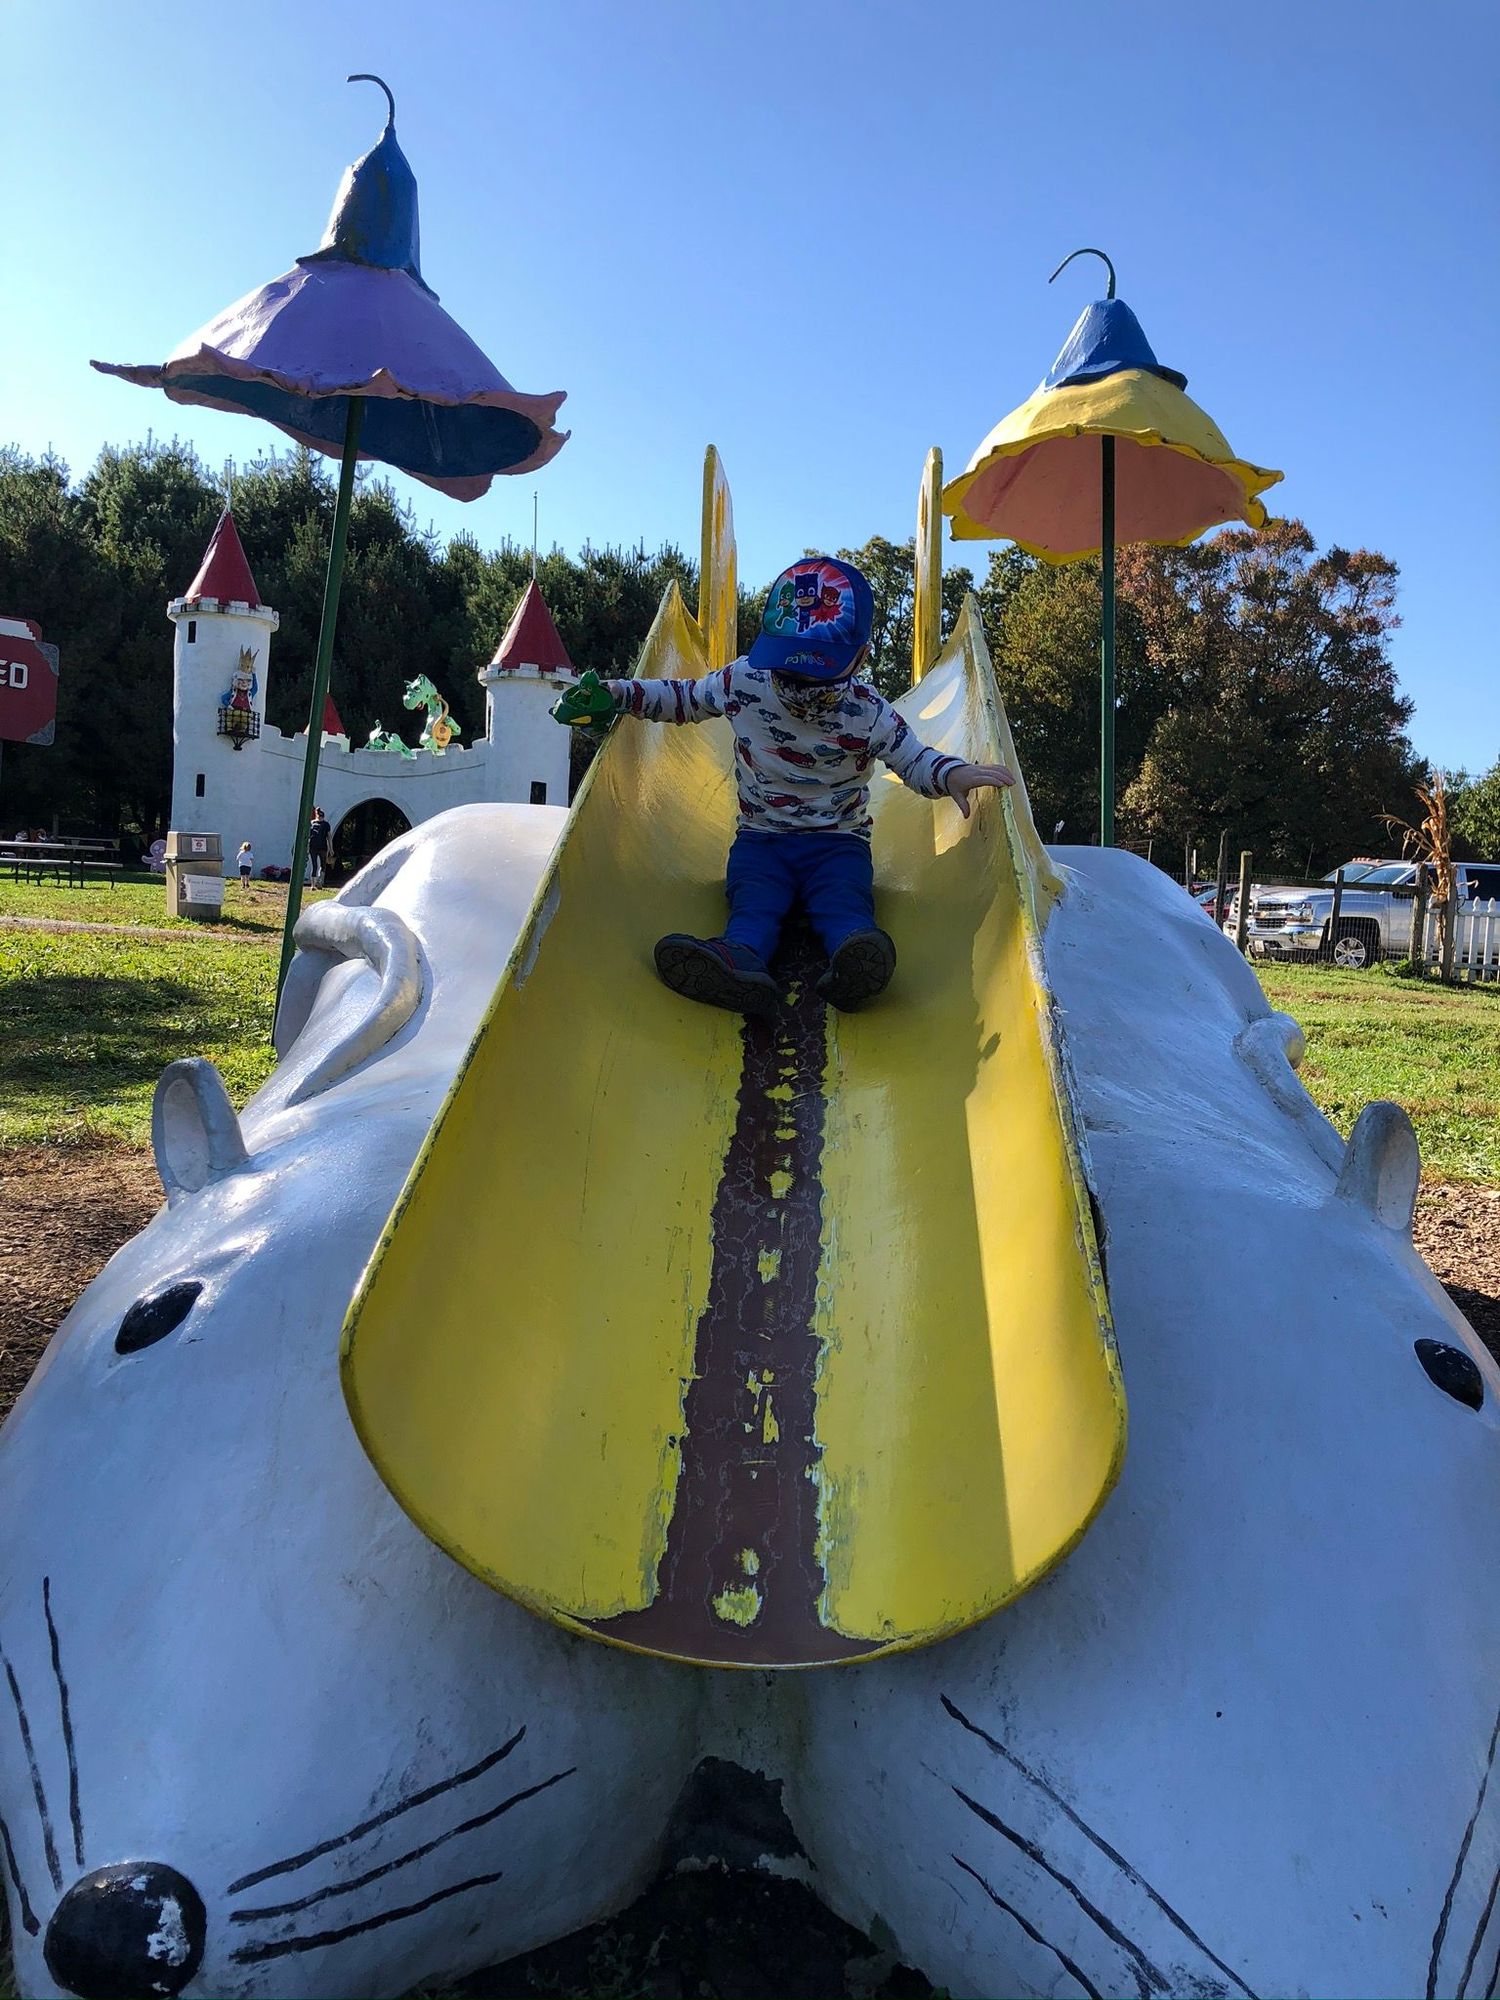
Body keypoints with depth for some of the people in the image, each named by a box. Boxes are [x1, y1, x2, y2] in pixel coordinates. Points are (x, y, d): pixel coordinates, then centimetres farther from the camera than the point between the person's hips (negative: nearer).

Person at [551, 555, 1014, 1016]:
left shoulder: (869, 713, -7)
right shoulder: (743, 681, -2)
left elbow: (915, 760, -1)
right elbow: (684, 698, 14)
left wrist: (952, 774, -24)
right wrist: (616, 694, 5)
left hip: (838, 842, 0)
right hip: (760, 838, 1)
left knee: (845, 903, -31)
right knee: (754, 903, -30)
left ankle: (854, 961, -61)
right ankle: (740, 959, -61)